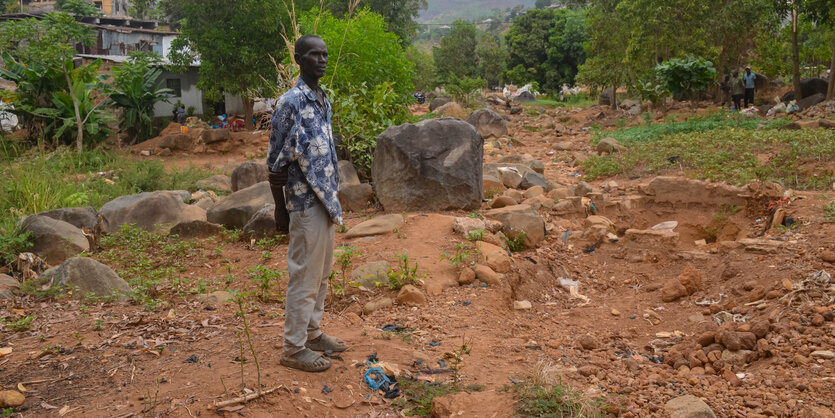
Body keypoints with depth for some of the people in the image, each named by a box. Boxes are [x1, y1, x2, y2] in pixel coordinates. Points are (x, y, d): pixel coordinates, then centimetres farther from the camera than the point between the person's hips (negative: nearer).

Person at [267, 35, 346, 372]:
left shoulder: (323, 100, 11)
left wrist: (333, 198, 18)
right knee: (305, 276, -1)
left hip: (325, 201, 9)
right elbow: (277, 162, -14)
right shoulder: (291, 102, -15)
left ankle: (312, 333, 31)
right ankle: (294, 348, 10)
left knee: (322, 273, 17)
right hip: (305, 202, -9)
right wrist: (280, 209, -12)